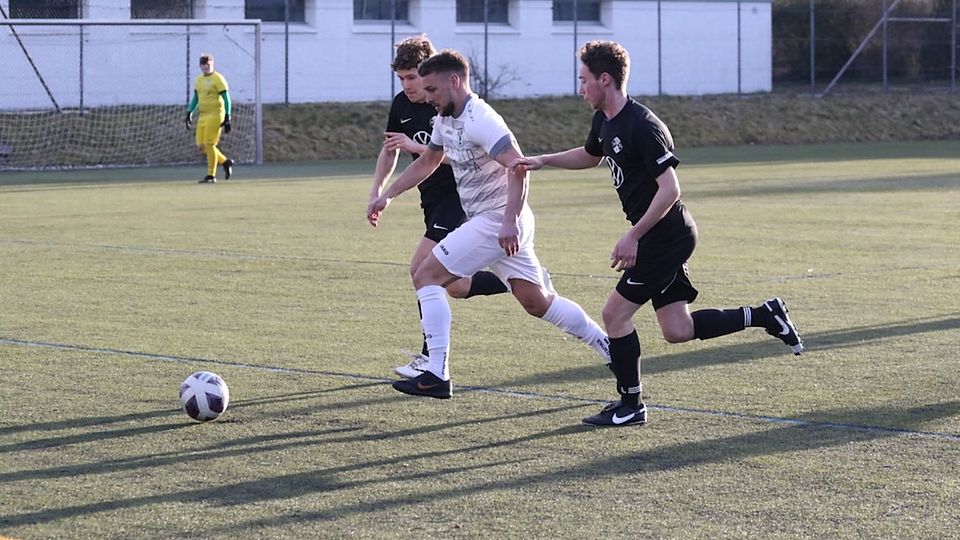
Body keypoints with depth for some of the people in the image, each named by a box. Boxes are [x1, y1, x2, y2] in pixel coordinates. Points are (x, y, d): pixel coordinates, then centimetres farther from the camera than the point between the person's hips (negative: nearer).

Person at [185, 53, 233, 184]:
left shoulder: (218, 79, -7)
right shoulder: (199, 80, 14)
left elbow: (226, 99, -9)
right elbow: (195, 98, 24)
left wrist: (227, 118, -14)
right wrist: (189, 113, 15)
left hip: (215, 115, -7)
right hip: (202, 116, 7)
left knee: (209, 144, -10)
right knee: (201, 146, 3)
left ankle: (211, 176, -3)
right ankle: (225, 162, 20)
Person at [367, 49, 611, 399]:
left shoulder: (479, 120, -18)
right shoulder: (445, 120, 13)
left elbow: (518, 167, -26)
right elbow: (427, 162, 29)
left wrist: (510, 222, -34)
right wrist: (386, 196, 24)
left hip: (496, 221, -10)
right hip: (485, 222, 10)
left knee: (426, 276, -10)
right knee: (537, 303, 12)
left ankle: (436, 375, -13)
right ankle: (608, 346, 20)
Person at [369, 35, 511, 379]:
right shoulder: (401, 105, 6)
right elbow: (390, 149, 22)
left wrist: (417, 146, -26)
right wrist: (377, 191, 12)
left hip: (459, 197, -8)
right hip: (433, 201, 8)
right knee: (455, 287, 5)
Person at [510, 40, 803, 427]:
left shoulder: (642, 126, -22)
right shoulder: (604, 121, 8)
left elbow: (669, 189, -25)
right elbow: (590, 155, 31)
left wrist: (633, 237, -24)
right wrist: (542, 160, 21)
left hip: (667, 236, -10)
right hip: (664, 238, 10)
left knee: (615, 313, -5)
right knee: (677, 330, 9)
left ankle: (630, 406, 6)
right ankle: (765, 315, 17)